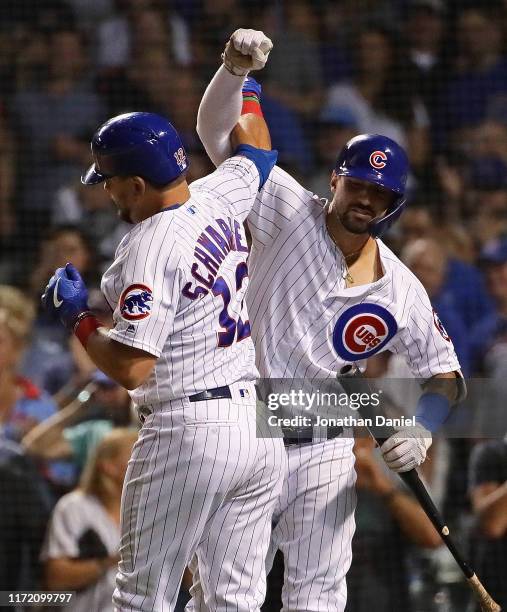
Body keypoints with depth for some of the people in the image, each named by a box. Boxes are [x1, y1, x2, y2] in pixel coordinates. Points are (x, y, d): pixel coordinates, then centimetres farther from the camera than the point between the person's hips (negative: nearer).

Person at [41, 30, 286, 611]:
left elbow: (130, 368, -20)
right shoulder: (220, 199, 5)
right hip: (259, 427, 8)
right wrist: (239, 71, 39)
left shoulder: (151, 247, -16)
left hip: (187, 434, -8)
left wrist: (75, 314, -6)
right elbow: (255, 149, 29)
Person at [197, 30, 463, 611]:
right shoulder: (289, 214, -4)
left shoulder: (402, 291, 2)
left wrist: (420, 431, -9)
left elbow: (445, 374, 11)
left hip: (322, 453, 2)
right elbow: (216, 129, -9)